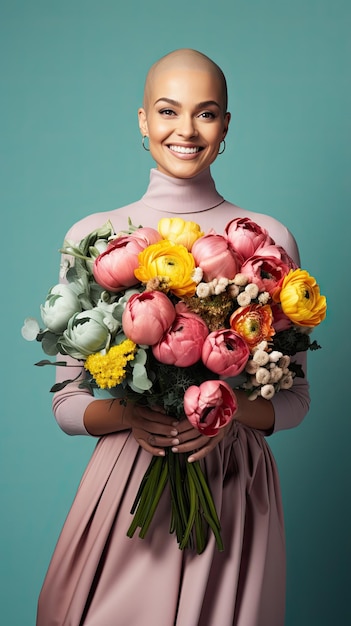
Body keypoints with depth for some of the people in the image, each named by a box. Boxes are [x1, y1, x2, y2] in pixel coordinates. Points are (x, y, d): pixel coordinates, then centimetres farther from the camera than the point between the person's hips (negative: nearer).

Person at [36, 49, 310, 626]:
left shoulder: (269, 240, -1)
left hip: (235, 484, 0)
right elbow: (67, 404, 2)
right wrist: (127, 414, -18)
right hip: (126, 484, 0)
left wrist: (235, 411, -14)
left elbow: (295, 397, 6)